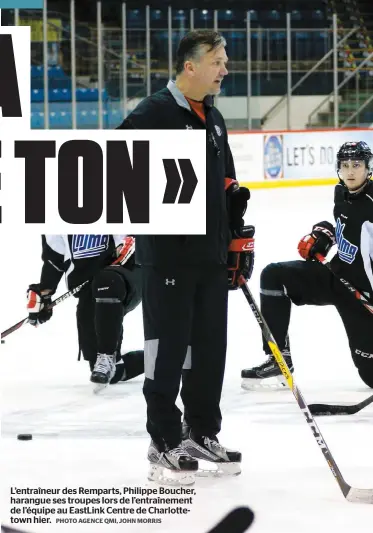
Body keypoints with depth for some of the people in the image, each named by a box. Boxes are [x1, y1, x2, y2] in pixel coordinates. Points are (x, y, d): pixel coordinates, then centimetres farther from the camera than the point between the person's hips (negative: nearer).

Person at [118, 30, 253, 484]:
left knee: (209, 346, 12)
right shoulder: (153, 114, -11)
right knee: (168, 347, -3)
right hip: (168, 255, -8)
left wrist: (241, 235, 18)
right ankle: (164, 443, 5)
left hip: (212, 256, 8)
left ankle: (203, 434, 23)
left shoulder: (214, 119, 15)